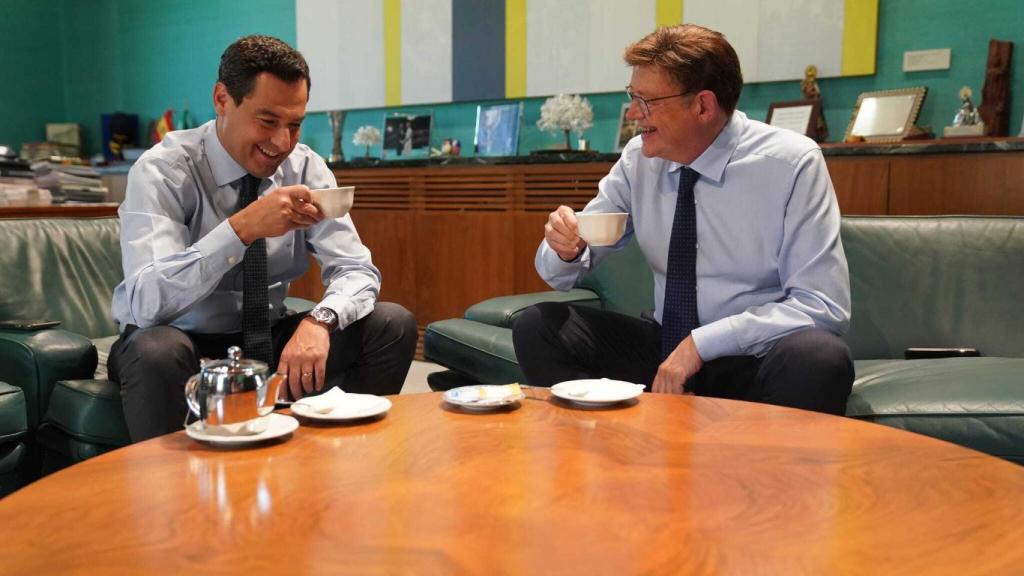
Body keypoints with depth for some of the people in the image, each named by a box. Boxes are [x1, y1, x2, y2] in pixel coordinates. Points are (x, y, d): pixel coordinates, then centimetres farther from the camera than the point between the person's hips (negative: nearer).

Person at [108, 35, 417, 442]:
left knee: (394, 325, -15)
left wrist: (320, 321, -32)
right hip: (185, 343, -3)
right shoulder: (162, 171, -18)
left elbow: (356, 270, -10)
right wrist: (243, 228, -40)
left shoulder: (306, 168, -6)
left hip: (270, 341, 4)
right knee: (157, 352, -37)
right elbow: (147, 301, -30)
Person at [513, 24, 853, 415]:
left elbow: (824, 306, -15)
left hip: (756, 359, -3)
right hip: (665, 349, 4)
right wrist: (565, 247, -18)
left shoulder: (792, 163, -12)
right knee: (536, 328, -12)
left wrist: (701, 343, -24)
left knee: (819, 359, -36)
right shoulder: (640, 158, 0)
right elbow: (559, 271, 7)